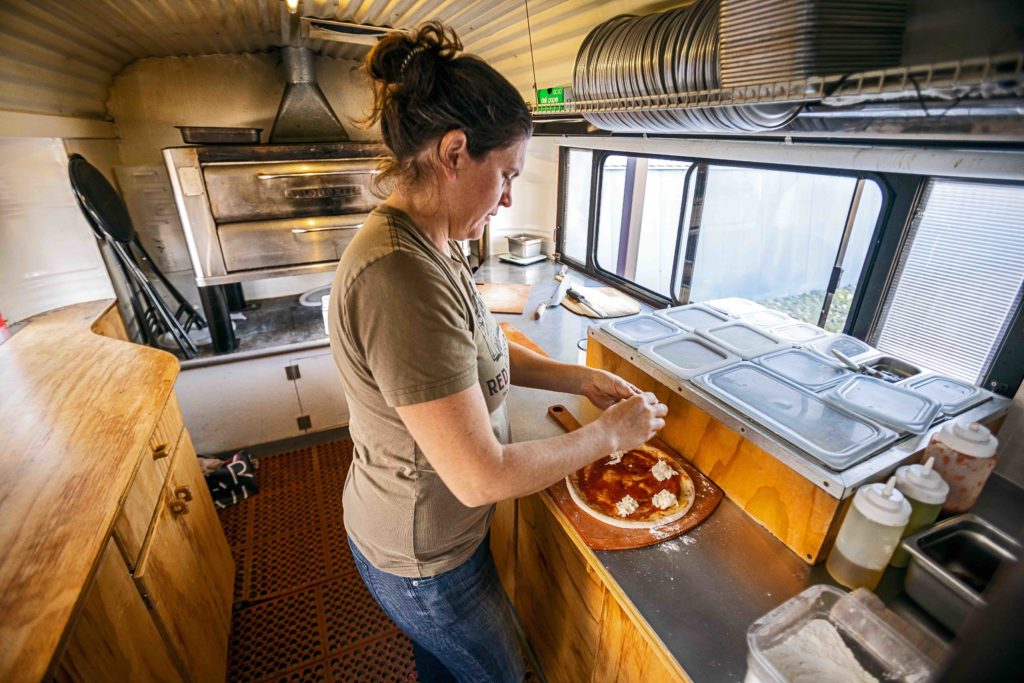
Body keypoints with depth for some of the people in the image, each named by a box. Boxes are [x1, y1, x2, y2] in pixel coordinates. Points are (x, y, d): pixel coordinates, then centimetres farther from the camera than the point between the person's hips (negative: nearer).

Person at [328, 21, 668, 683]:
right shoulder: (403, 278, -37)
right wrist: (608, 434, -19)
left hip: (423, 523, 8)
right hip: (422, 559, -7)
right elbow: (481, 476, -33)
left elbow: (476, 352, 7)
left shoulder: (426, 247, -5)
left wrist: (577, 377, -3)